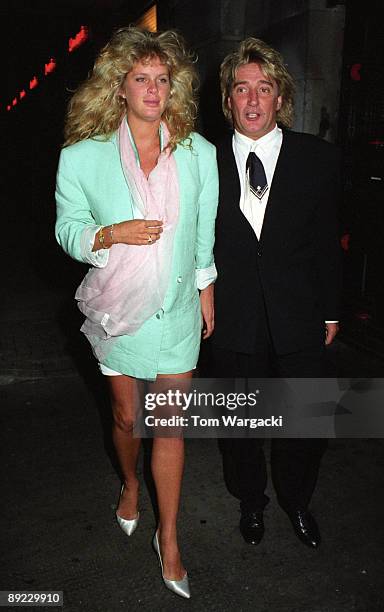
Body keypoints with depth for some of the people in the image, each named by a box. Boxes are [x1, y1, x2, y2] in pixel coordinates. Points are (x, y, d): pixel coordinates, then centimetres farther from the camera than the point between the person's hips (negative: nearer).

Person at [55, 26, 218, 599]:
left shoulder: (199, 152, -2)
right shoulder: (84, 156, -7)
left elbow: (205, 231, 7)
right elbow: (68, 229, -1)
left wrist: (206, 289, 11)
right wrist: (112, 235, -21)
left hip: (177, 309, 0)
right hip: (120, 311, 0)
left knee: (170, 425, 4)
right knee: (126, 417, 17)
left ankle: (168, 538, 24)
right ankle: (130, 484, 51)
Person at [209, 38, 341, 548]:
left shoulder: (319, 158, -2)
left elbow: (327, 242, 2)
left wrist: (330, 311, 4)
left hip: (300, 320, 0)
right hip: (232, 323, 0)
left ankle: (296, 502, 44)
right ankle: (251, 502, 45)